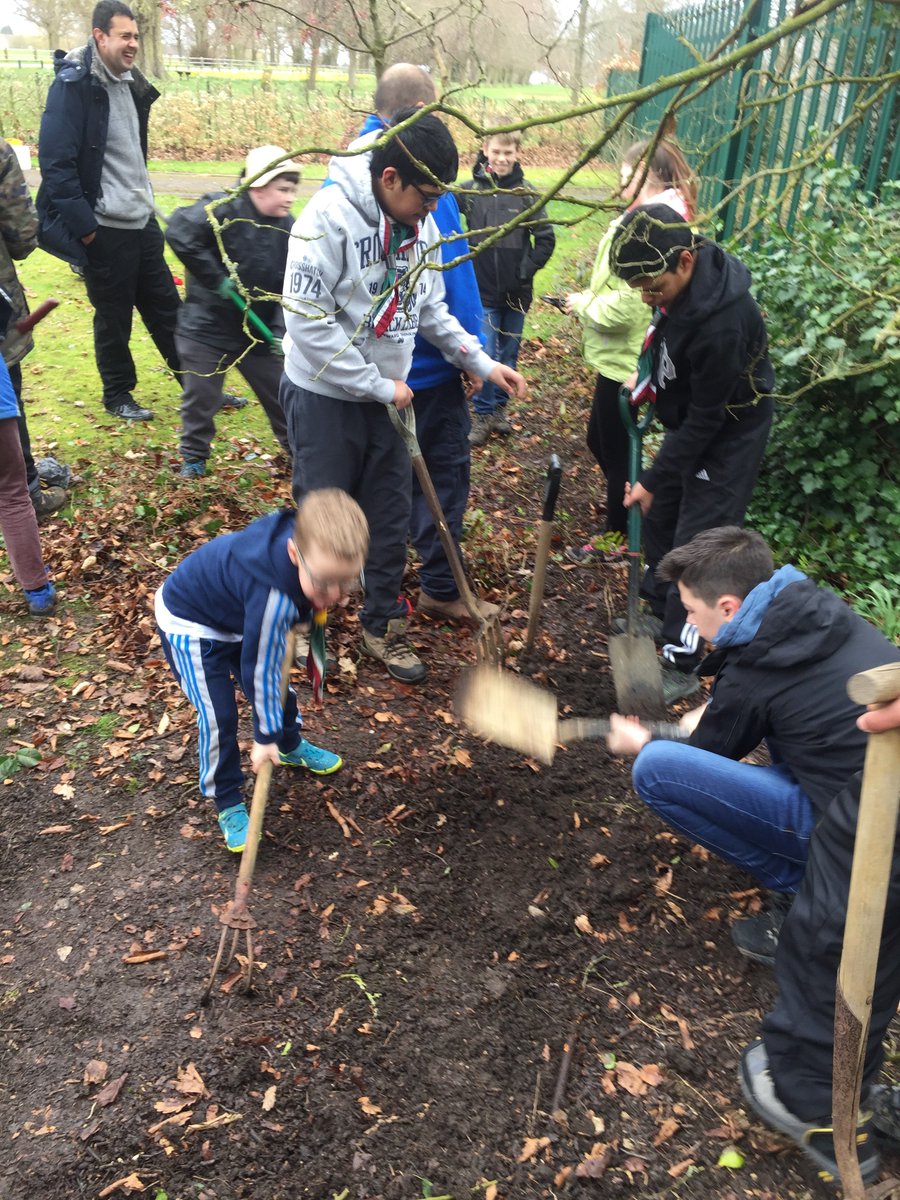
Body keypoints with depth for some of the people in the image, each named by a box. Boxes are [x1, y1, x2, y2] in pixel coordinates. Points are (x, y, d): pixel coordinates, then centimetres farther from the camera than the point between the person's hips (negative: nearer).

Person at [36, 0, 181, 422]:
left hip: (142, 221, 7)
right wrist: (82, 223, -19)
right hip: (105, 228, -7)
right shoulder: (74, 85, -13)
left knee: (166, 307, 12)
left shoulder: (131, 83, 11)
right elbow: (56, 161, -18)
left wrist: (144, 201, 19)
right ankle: (118, 396, 21)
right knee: (114, 317, 5)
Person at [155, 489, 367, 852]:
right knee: (219, 717, -10)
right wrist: (265, 736, -18)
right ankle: (228, 804, 11)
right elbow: (259, 670, -30)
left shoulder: (310, 541, -25)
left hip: (235, 613, 8)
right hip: (190, 624, -8)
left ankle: (291, 746, 46)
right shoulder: (272, 597, -44)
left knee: (279, 687, 18)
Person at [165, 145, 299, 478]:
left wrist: (283, 330, -12)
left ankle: (296, 445, 34)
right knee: (201, 396, 6)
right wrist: (215, 277, -25)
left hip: (257, 332, 4)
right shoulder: (224, 209, -18)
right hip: (206, 328, -4)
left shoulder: (288, 229, -1)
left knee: (279, 392, 13)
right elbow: (178, 233, -29)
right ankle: (194, 455, 26)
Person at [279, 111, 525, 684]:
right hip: (325, 395, -5)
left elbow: (431, 309, 11)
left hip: (389, 395, 6)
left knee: (392, 518, 10)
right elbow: (308, 320, -22)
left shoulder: (421, 223, 0)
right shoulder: (331, 216, -20)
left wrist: (483, 362, 2)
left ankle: (383, 624, 27)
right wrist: (378, 387, -19)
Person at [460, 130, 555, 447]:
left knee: (509, 354, 12)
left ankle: (499, 406, 28)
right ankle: (483, 414, 12)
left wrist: (528, 269, -3)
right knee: (485, 354, -1)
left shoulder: (527, 192, -2)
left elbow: (546, 238, 1)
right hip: (483, 290, -1)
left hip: (517, 291, 2)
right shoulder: (470, 189, -4)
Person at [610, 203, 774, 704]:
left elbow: (706, 419, -27)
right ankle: (661, 613, 39)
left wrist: (654, 478, -21)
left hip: (728, 436, -9)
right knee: (661, 518, 19)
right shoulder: (681, 279, -11)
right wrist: (651, 377, 5)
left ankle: (680, 666, 4)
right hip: (690, 420, 9)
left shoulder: (722, 325, -37)